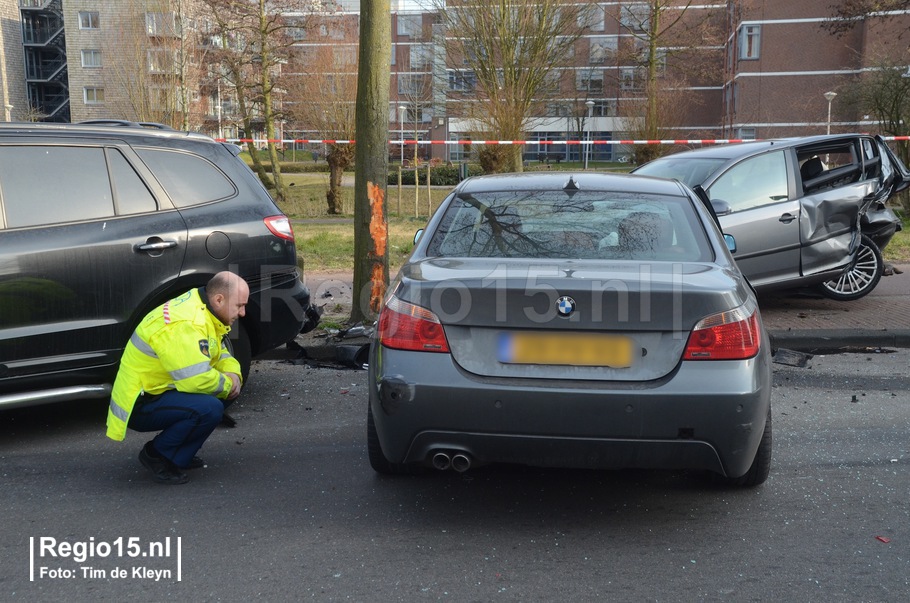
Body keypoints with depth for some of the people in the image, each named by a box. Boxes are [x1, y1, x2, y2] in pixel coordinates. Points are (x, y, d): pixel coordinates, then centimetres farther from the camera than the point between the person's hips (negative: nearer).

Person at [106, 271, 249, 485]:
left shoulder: (202, 311, 6)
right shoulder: (185, 324, -26)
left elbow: (221, 354, 18)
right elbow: (198, 381, -32)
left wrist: (232, 375, -3)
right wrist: (227, 383, -12)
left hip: (161, 391, 11)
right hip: (139, 405, -10)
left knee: (225, 391, 3)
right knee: (210, 408, -29)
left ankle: (179, 456, 10)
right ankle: (156, 455, -5)